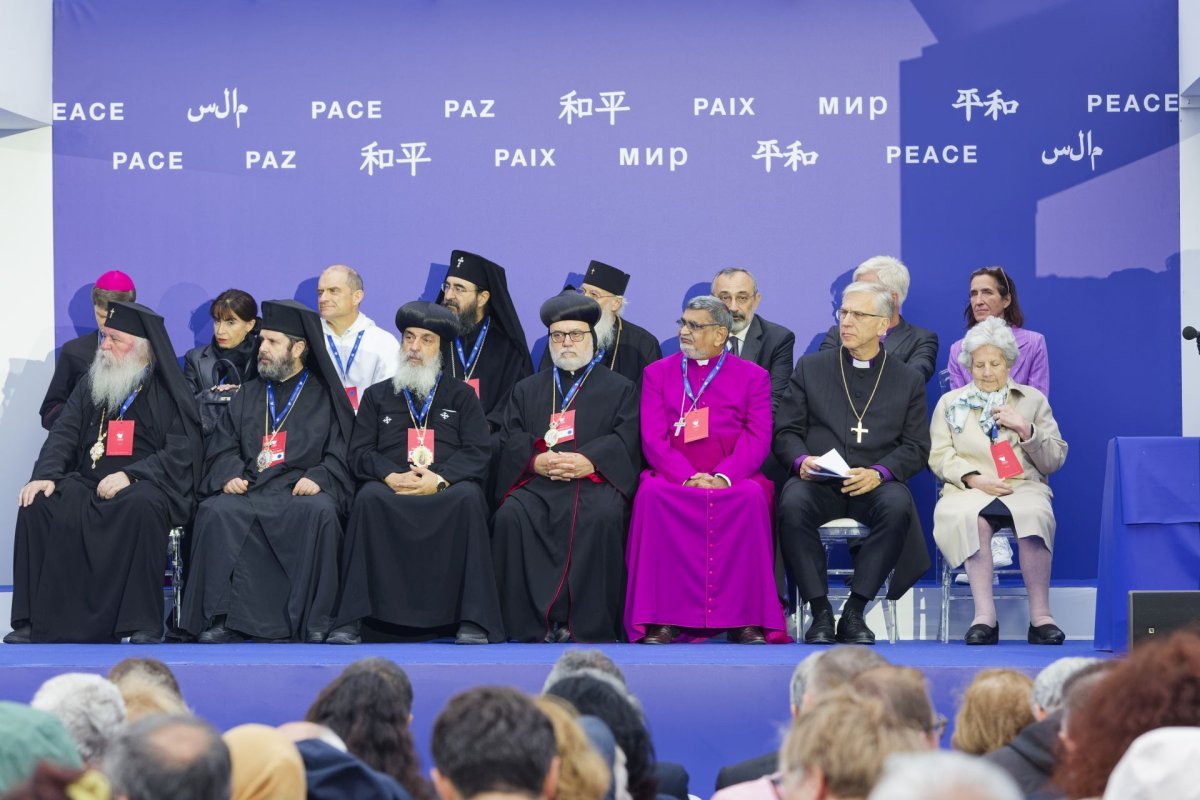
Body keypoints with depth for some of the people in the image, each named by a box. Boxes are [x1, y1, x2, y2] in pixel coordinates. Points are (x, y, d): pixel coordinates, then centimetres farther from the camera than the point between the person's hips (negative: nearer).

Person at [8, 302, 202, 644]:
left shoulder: (170, 392, 3)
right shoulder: (91, 385, 16)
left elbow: (181, 452, -7)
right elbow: (63, 433, 8)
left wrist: (129, 475, -21)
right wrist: (45, 474, -12)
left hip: (146, 486, -4)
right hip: (88, 484, 4)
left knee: (140, 506, -39)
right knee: (39, 503, -23)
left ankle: (142, 624, -34)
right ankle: (36, 620, -22)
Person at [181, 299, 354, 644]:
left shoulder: (324, 396, 14)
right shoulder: (248, 394, 25)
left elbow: (341, 454, 5)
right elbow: (222, 445, 17)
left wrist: (318, 477, -15)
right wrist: (229, 474, -6)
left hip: (303, 490, -3)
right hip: (248, 489, 3)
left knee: (319, 512, -37)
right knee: (215, 512, -30)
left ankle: (315, 621, -30)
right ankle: (223, 619, -30)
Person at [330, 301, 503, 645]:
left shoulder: (461, 395, 20)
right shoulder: (377, 395, 23)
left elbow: (477, 452, 5)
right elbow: (360, 453, 11)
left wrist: (439, 479, -14)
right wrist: (391, 477, -11)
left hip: (446, 490, -1)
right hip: (393, 488, 1)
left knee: (468, 497, -35)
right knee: (369, 497, -34)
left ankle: (473, 620, -35)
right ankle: (350, 619, -36)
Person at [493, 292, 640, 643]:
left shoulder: (620, 389, 20)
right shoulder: (526, 390, 27)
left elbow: (625, 439, 4)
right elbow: (511, 439, 13)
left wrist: (587, 461, -14)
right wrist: (537, 461, -9)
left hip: (595, 481, -2)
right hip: (538, 481, 2)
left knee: (603, 516, -37)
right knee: (511, 515, -31)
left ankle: (591, 624, -29)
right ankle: (534, 623, -27)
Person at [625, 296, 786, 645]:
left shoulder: (752, 376, 13)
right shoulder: (658, 373, 16)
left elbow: (758, 438, 0)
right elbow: (653, 438, 4)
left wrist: (723, 476, -18)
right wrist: (687, 477, -14)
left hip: (731, 478, -1)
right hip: (674, 477, 1)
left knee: (751, 497, -35)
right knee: (651, 494, -33)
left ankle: (746, 619, -29)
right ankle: (662, 619, -31)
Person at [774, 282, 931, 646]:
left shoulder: (908, 380, 14)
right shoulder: (811, 368, 15)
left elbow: (916, 447, 6)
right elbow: (786, 431, 11)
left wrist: (879, 473, -13)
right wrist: (802, 460, -12)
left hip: (875, 484, 0)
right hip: (818, 482, 0)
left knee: (898, 504, -35)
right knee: (793, 502, -35)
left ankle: (854, 612, -26)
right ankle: (820, 612, -26)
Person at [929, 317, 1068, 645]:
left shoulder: (1033, 400, 21)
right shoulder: (950, 402, 22)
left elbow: (1055, 460, 14)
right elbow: (939, 455, 10)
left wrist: (1026, 430, -3)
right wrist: (974, 479, -8)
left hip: (1024, 486, 0)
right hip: (969, 490, 0)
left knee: (1034, 514, -37)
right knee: (971, 516, -38)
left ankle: (1040, 615, -34)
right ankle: (984, 615, -40)